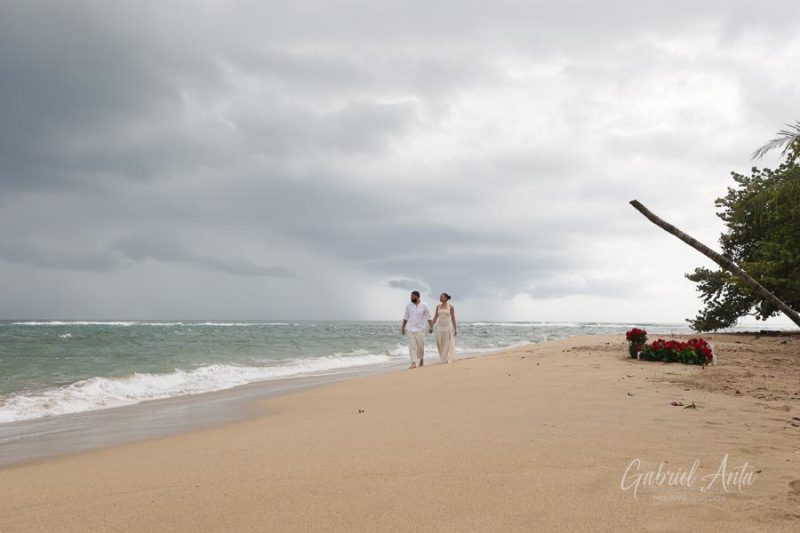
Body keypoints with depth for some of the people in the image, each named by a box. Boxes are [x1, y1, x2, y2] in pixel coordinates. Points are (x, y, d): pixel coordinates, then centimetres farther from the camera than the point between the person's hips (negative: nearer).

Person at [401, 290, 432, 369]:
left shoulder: (424, 306, -4)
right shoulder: (408, 305, 2)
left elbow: (428, 317, 0)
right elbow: (406, 317, 10)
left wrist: (430, 326, -10)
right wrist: (403, 327, 11)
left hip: (420, 329, -1)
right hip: (410, 329, 1)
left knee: (420, 346, 5)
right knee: (412, 346, -4)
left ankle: (421, 358, 31)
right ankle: (413, 363, -4)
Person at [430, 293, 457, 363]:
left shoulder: (450, 307, -4)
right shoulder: (438, 306, 7)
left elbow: (453, 318, -3)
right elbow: (435, 317, 8)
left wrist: (455, 329, -5)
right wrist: (431, 326, 2)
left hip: (448, 326, -4)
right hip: (440, 327, 4)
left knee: (448, 344, -2)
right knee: (440, 343, 2)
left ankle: (449, 359, 6)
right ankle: (443, 358, 19)